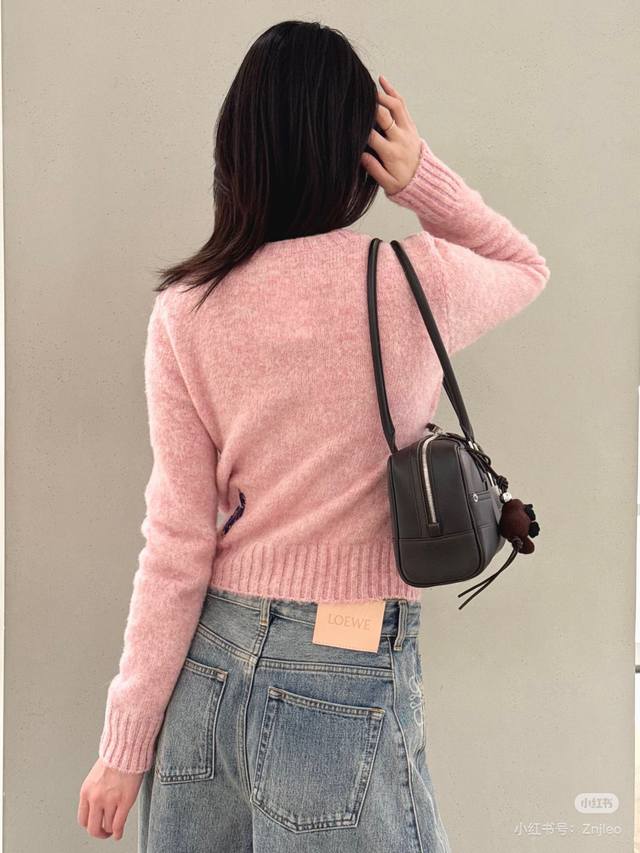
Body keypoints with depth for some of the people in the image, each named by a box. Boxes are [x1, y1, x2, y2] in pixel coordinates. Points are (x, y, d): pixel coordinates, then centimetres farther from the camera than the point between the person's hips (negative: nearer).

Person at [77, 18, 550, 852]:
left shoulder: (185, 311, -8)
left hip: (208, 665, 3)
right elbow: (527, 266, 13)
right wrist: (421, 175, -3)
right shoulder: (417, 281, -12)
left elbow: (177, 545, -7)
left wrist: (126, 744, 4)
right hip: (344, 686, -2)